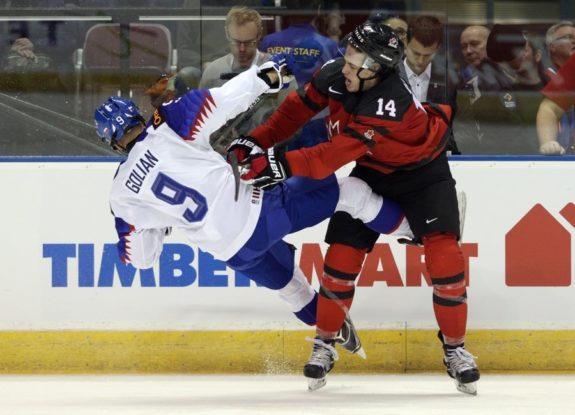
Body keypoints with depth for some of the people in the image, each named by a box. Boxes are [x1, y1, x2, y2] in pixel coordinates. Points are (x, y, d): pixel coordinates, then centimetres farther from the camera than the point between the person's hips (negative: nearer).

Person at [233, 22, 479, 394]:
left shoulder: (390, 105, -40)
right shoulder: (335, 76, -22)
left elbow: (334, 157, -45)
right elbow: (297, 110, -6)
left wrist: (280, 165, -52)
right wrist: (256, 144, -15)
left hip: (421, 171, -5)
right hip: (372, 172, 5)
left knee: (443, 253, -17)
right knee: (343, 253, -3)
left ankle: (455, 348, -2)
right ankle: (324, 343, 13)